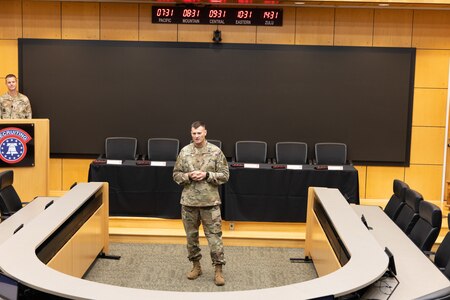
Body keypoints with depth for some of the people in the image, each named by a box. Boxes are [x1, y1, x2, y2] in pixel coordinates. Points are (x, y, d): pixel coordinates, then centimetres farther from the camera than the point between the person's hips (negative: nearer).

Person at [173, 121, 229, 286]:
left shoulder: (216, 151, -3)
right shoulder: (184, 152, 2)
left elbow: (225, 175, -2)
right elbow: (176, 174, 7)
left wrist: (207, 175, -16)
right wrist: (188, 176, -13)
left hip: (210, 202, -2)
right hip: (189, 201, 2)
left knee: (214, 235, -2)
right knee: (191, 235, 12)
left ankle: (218, 269, 6)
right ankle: (196, 266, 27)